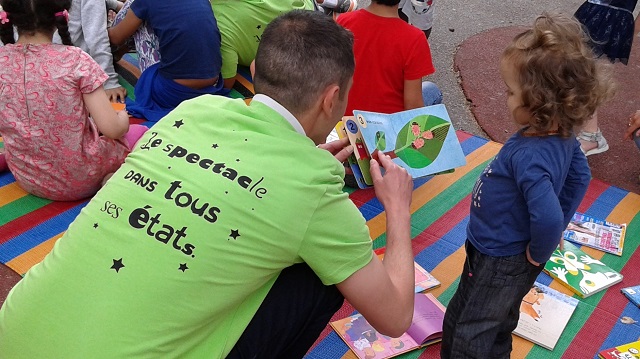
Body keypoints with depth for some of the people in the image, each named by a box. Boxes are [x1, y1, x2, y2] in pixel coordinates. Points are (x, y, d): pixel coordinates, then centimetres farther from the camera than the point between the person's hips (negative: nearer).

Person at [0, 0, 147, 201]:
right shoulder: (75, 60, -19)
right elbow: (112, 129, -20)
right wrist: (123, 117, 3)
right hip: (79, 179, -6)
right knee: (140, 132, 20)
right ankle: (110, 180, 3)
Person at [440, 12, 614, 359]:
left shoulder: (529, 156, -36)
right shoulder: (563, 136, -7)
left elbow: (548, 216, -44)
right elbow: (580, 175, 8)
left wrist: (538, 253, -23)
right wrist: (557, 227, 12)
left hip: (500, 263, -9)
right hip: (499, 253, 9)